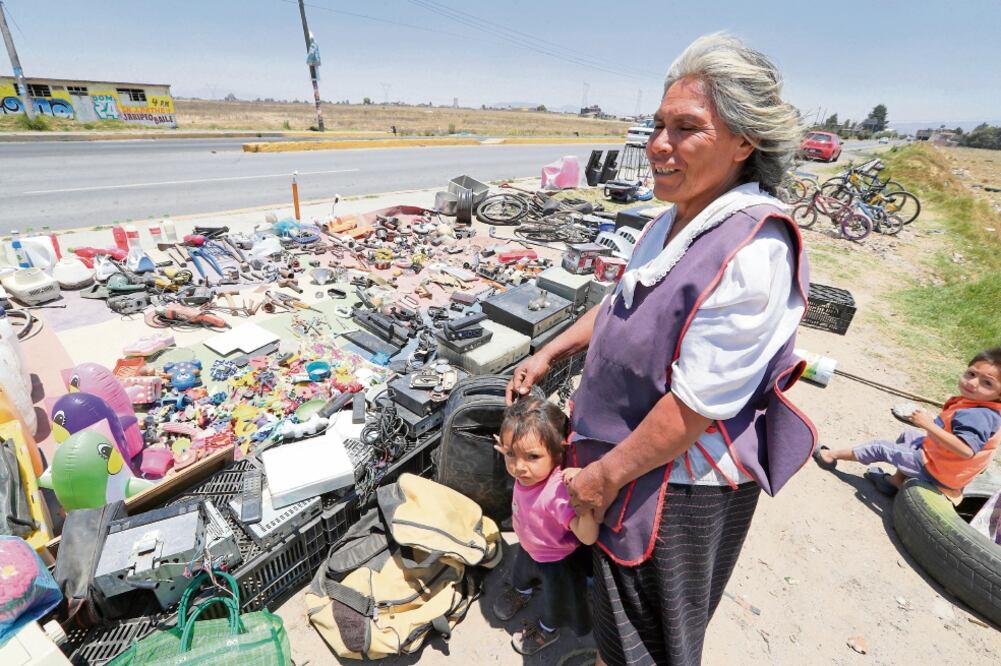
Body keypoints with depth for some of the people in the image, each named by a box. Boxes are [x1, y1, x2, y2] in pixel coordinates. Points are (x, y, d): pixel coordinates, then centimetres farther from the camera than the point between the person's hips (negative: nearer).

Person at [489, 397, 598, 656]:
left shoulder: (558, 491, -49)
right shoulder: (529, 471, -27)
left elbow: (588, 537, -51)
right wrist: (511, 452, -12)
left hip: (557, 561, -6)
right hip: (530, 547, 6)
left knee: (554, 597, 29)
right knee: (520, 571, 39)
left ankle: (547, 629, 62)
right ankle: (521, 591, 75)